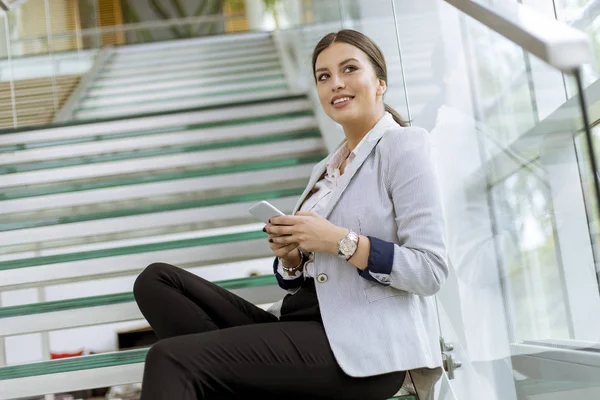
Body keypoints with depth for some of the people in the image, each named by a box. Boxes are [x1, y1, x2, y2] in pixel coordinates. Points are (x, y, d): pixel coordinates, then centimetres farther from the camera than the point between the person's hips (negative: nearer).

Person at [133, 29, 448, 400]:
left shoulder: (401, 144, -2)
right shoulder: (325, 170, 20)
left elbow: (431, 271, -12)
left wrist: (339, 240, -17)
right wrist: (290, 256, -3)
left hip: (362, 344, -9)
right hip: (302, 325, 9)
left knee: (171, 359, -24)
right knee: (157, 280, -6)